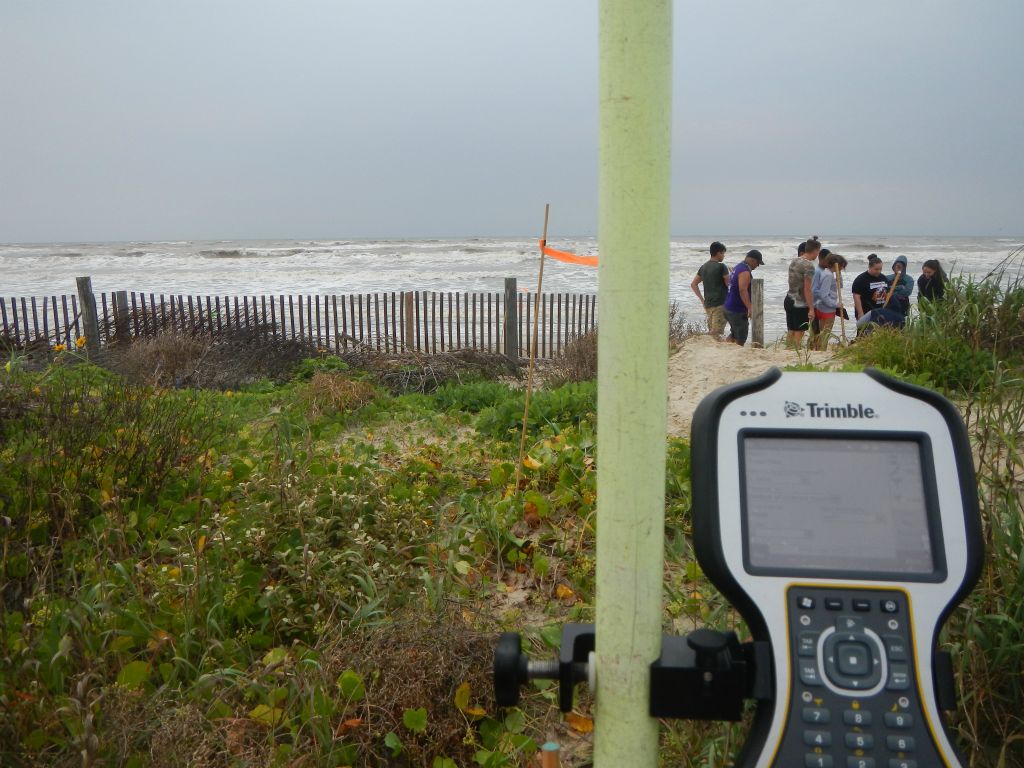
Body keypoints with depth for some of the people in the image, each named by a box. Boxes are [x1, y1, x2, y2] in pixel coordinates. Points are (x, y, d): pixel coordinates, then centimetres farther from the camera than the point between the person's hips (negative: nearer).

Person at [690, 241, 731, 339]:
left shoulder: (704, 267, 11)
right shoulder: (721, 267, -11)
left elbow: (693, 284, 14)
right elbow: (729, 284, -8)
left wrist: (702, 299, 15)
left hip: (707, 304, 8)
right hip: (719, 304, -7)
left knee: (711, 332, 13)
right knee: (716, 334, -10)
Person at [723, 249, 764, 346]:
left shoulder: (738, 267, 13)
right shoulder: (745, 272, -18)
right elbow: (743, 291, -30)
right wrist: (750, 308, -37)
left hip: (730, 308, 10)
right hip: (737, 311, -10)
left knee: (734, 334, 23)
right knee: (740, 339, -3)